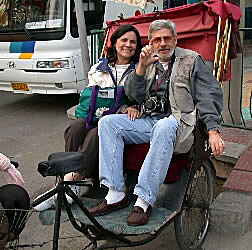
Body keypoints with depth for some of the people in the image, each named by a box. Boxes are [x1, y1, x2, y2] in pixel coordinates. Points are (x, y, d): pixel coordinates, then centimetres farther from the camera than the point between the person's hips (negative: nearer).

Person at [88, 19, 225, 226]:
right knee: (107, 122, -16)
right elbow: (133, 95, 9)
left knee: (163, 128, -39)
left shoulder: (191, 60, 10)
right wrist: (142, 67, -6)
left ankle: (144, 200, -36)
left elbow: (209, 96, 0)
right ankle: (116, 193, -20)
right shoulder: (149, 63, 22)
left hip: (177, 121, -4)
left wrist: (213, 130, -14)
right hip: (147, 120, 5)